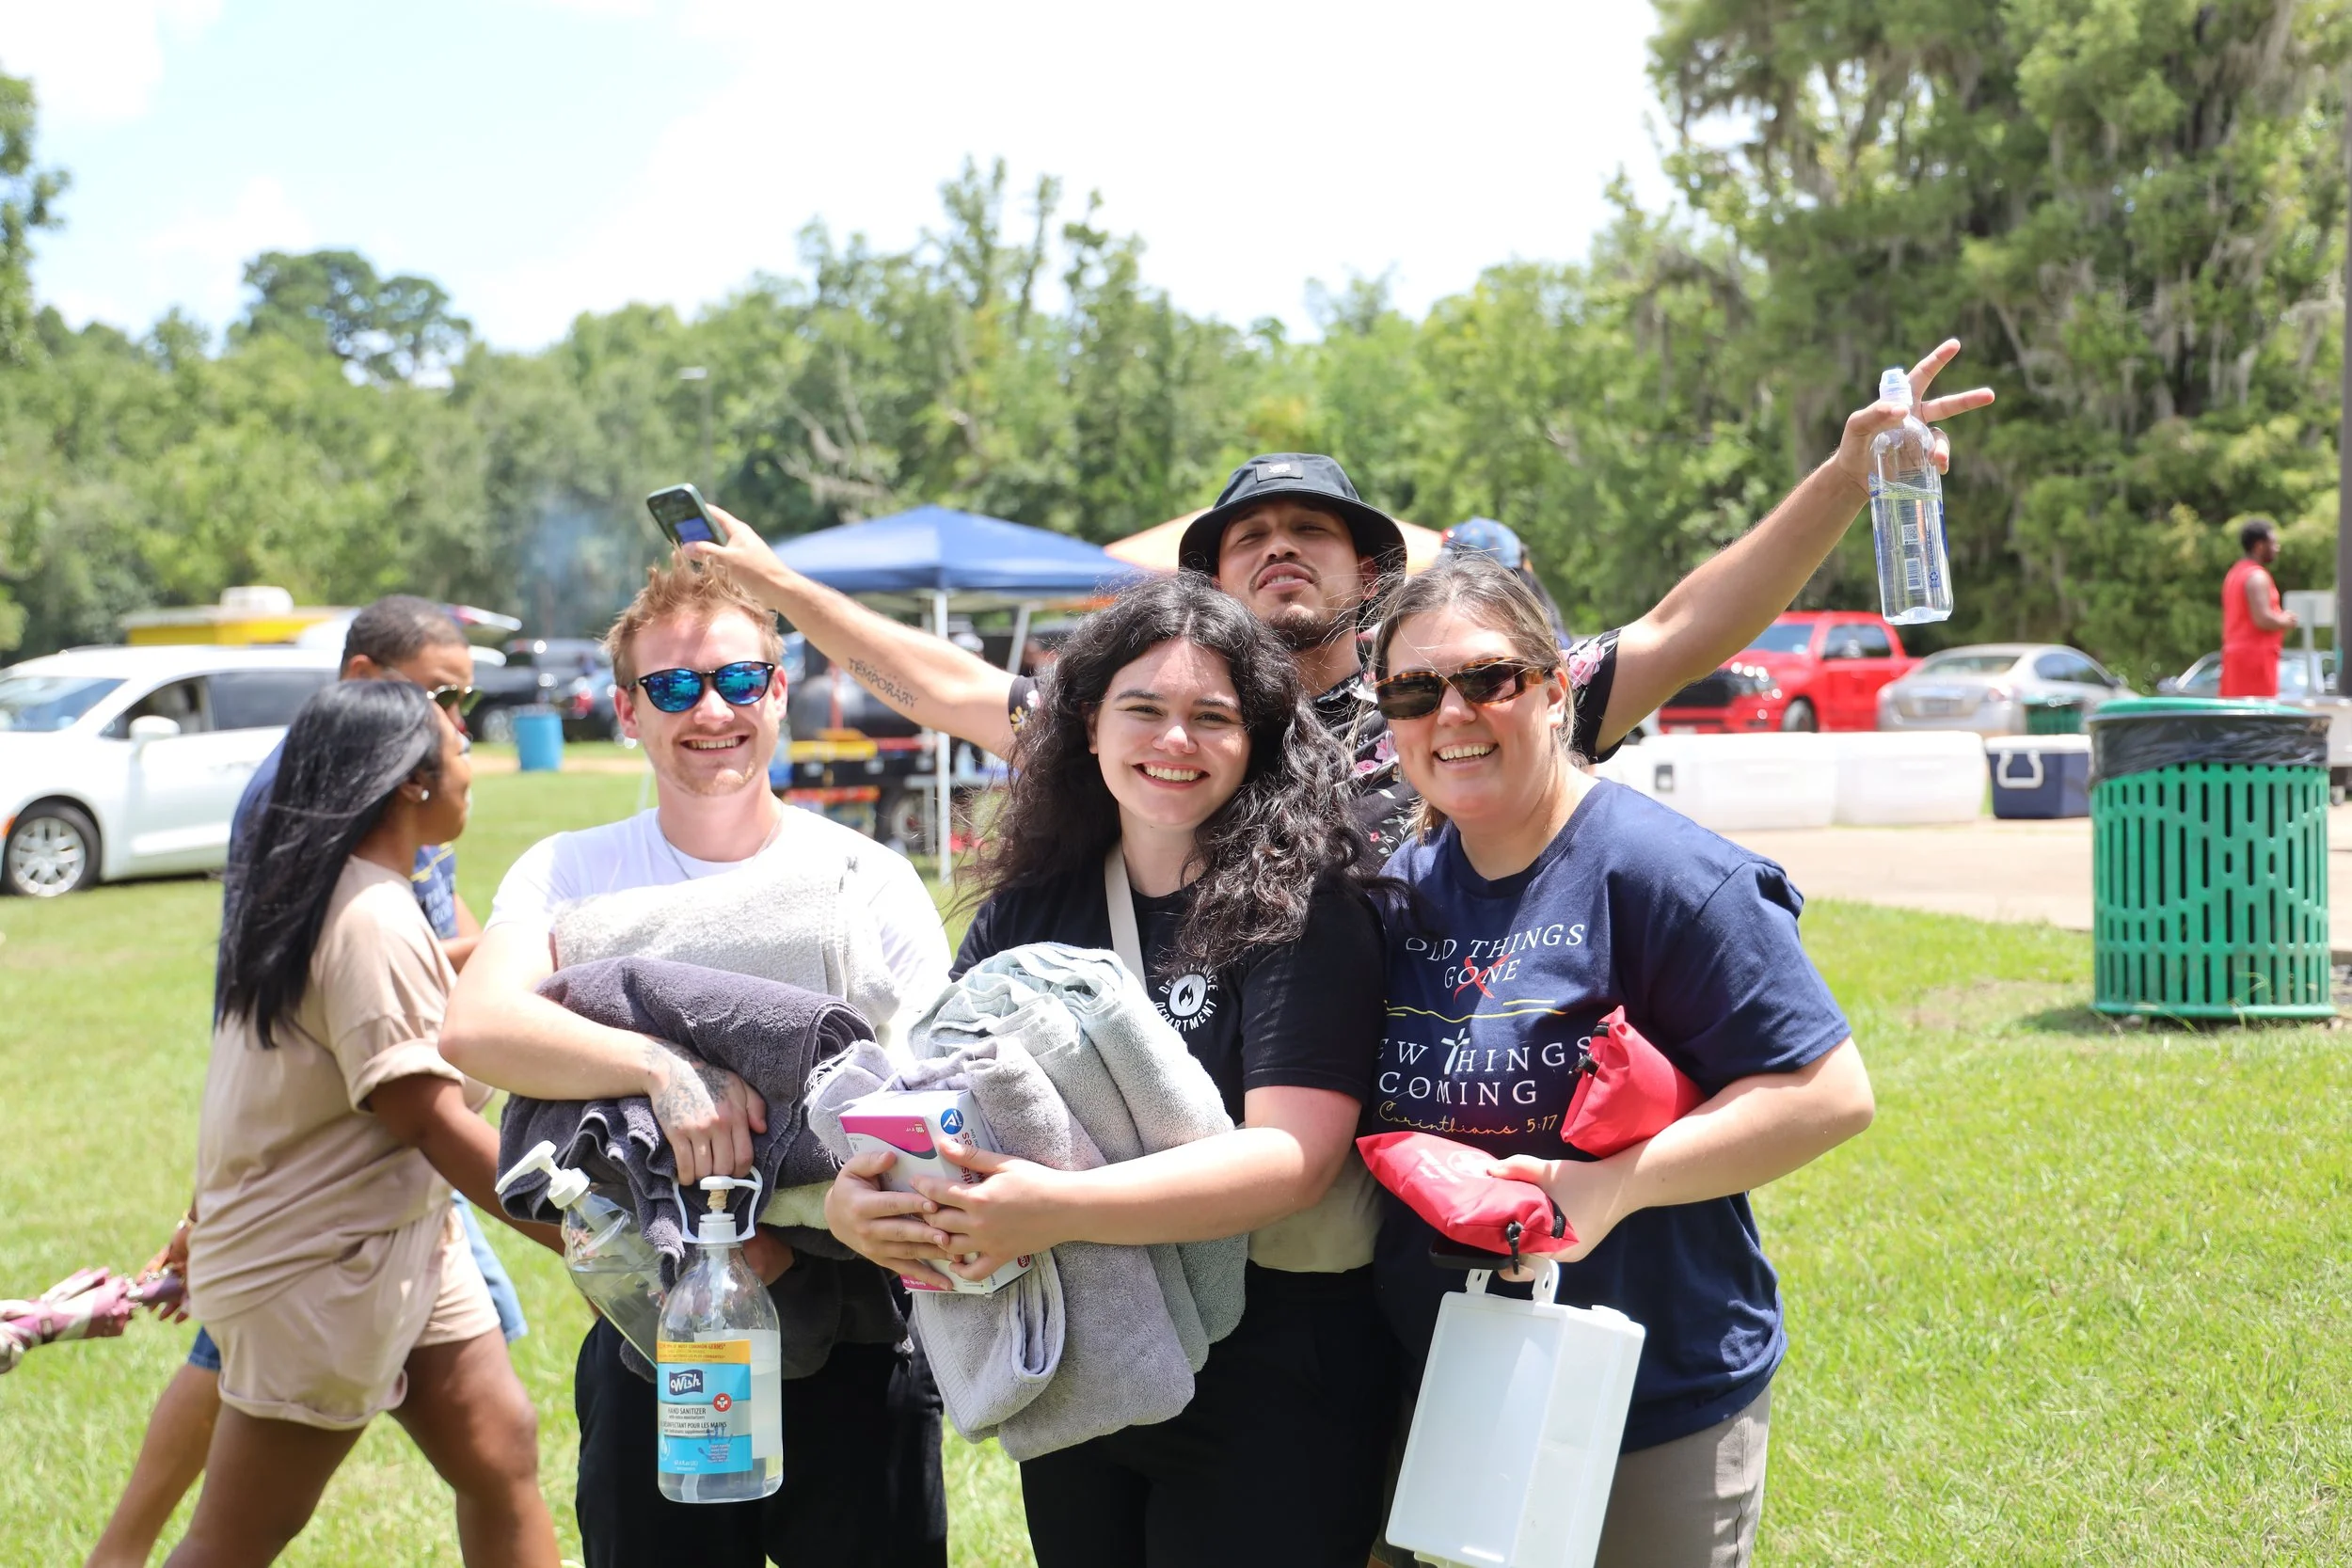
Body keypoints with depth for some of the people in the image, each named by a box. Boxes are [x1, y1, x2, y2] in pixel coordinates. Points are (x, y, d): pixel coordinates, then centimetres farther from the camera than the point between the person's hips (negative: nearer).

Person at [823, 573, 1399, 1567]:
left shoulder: (1302, 905, -13)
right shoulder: (1031, 908, 4)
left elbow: (1293, 1154, -22)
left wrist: (1059, 1209, -33)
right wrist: (854, 1197, -20)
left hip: (1262, 1406, -5)